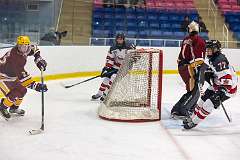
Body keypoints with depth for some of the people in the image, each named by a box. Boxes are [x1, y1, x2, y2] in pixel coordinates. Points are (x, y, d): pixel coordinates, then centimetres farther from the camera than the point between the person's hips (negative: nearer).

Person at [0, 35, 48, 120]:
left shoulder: (24, 50, -12)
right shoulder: (14, 58, -36)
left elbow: (34, 48, 13)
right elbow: (22, 78, -39)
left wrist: (38, 58, -3)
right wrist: (35, 85, -43)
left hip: (12, 73, 9)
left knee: (22, 90, 10)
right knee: (15, 94, -19)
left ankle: (14, 108, 30)